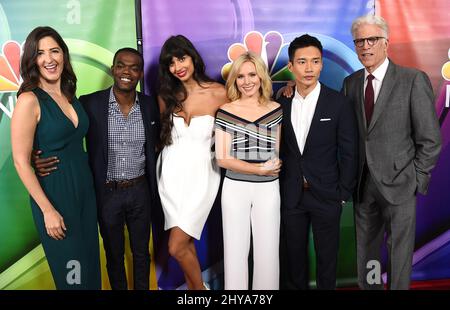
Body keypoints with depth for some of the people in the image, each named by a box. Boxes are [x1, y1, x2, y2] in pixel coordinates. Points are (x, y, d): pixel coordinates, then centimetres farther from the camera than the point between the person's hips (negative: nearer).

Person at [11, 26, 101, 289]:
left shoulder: (69, 95, 5)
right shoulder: (29, 100, -14)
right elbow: (21, 162, -15)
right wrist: (47, 210, -15)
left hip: (85, 187, 6)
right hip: (54, 194, -6)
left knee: (90, 261, 17)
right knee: (71, 270, 8)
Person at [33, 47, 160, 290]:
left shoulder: (150, 105, -4)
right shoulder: (90, 103, -12)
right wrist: (38, 158, -25)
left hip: (140, 191, 2)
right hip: (107, 194, -1)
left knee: (141, 252, 19)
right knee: (114, 254, 18)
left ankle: (142, 288, 42)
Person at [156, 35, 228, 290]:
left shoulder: (218, 93, -8)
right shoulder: (166, 96, 3)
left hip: (201, 174, -3)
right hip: (171, 173, 4)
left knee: (176, 247, -6)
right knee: (186, 242, 13)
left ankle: (199, 287, 21)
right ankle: (193, 286, 33)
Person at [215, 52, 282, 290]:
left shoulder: (276, 110, 4)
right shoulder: (225, 112, -2)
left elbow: (278, 154, 10)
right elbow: (222, 159, -7)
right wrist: (261, 169, -11)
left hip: (268, 189, 1)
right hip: (235, 189, -1)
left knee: (267, 251, 8)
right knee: (235, 251, 8)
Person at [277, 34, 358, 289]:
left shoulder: (339, 104, -9)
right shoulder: (281, 102, 0)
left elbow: (349, 153, -5)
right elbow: (279, 147, 5)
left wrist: (343, 194, -5)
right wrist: (279, 186, 2)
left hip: (326, 195, -2)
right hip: (291, 195, 3)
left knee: (327, 255, 13)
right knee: (293, 253, 16)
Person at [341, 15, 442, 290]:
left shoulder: (414, 80, -8)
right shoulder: (351, 83, 6)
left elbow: (431, 140, -7)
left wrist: (416, 181, -7)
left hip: (398, 185, -4)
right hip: (363, 184, 4)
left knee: (400, 254, 8)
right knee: (365, 252, 16)